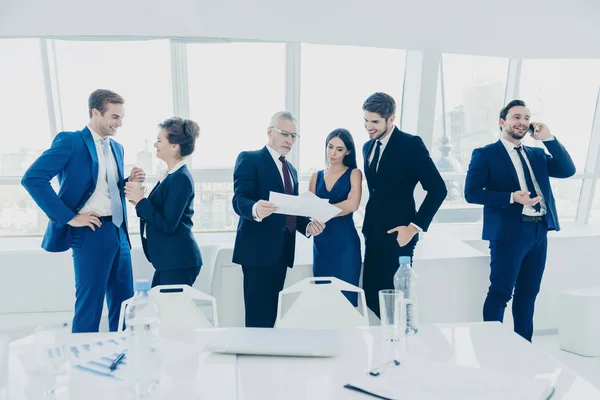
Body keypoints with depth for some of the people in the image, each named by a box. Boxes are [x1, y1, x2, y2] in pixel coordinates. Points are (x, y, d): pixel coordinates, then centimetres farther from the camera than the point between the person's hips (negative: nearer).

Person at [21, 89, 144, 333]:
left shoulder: (117, 148, 16)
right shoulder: (70, 141, -7)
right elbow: (32, 178, -16)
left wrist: (129, 183, 2)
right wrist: (69, 217, -17)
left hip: (119, 233, 7)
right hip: (92, 233, -7)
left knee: (124, 305, 13)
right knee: (89, 307, 2)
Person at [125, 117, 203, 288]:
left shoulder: (181, 179, -17)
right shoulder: (171, 175, 10)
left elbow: (167, 225, -21)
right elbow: (159, 214, 12)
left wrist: (140, 200, -14)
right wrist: (138, 200, 0)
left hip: (178, 262, -9)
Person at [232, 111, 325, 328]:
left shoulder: (291, 169, 20)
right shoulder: (249, 159, -4)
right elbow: (239, 200, -17)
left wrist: (308, 225, -2)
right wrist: (255, 209, -39)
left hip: (282, 250, 7)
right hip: (258, 248, -7)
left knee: (272, 314, 13)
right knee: (258, 316, -5)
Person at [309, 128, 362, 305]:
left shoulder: (354, 173, 0)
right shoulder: (316, 176, 11)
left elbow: (353, 205, -15)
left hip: (345, 242, -4)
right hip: (321, 242, 4)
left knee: (345, 296, 2)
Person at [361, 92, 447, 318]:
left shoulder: (411, 144, -11)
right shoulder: (368, 147, 11)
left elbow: (437, 189, -14)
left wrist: (414, 227, -16)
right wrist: (369, 224, 12)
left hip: (396, 235, -7)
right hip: (373, 234, 7)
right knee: (371, 297, 11)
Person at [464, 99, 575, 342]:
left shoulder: (537, 154, 18)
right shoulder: (485, 154, -1)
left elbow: (567, 171, 6)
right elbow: (471, 193, -10)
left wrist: (548, 138, 0)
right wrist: (512, 197, -20)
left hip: (539, 231, 6)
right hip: (509, 232, -6)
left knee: (528, 293, 13)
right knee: (500, 292, -5)